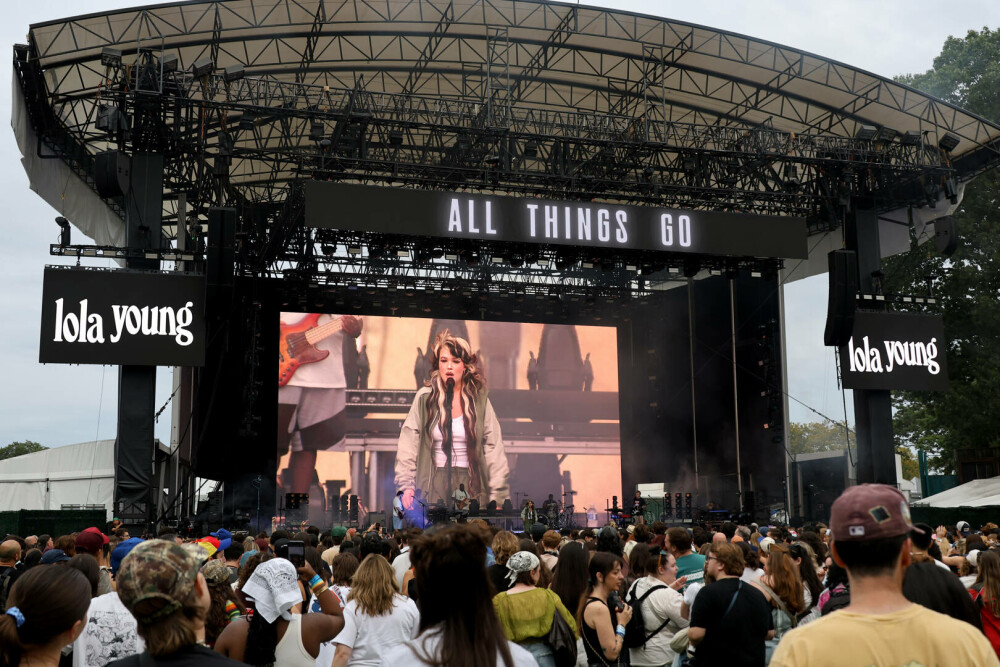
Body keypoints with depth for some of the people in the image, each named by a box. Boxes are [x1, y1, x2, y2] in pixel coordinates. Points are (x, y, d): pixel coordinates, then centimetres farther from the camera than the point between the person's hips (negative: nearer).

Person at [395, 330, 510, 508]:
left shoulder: (480, 400, 3)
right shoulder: (425, 398, 3)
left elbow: (493, 447, 1)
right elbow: (408, 445, 3)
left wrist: (497, 496, -3)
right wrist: (406, 485, -5)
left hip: (470, 485, 0)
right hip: (434, 486, 0)